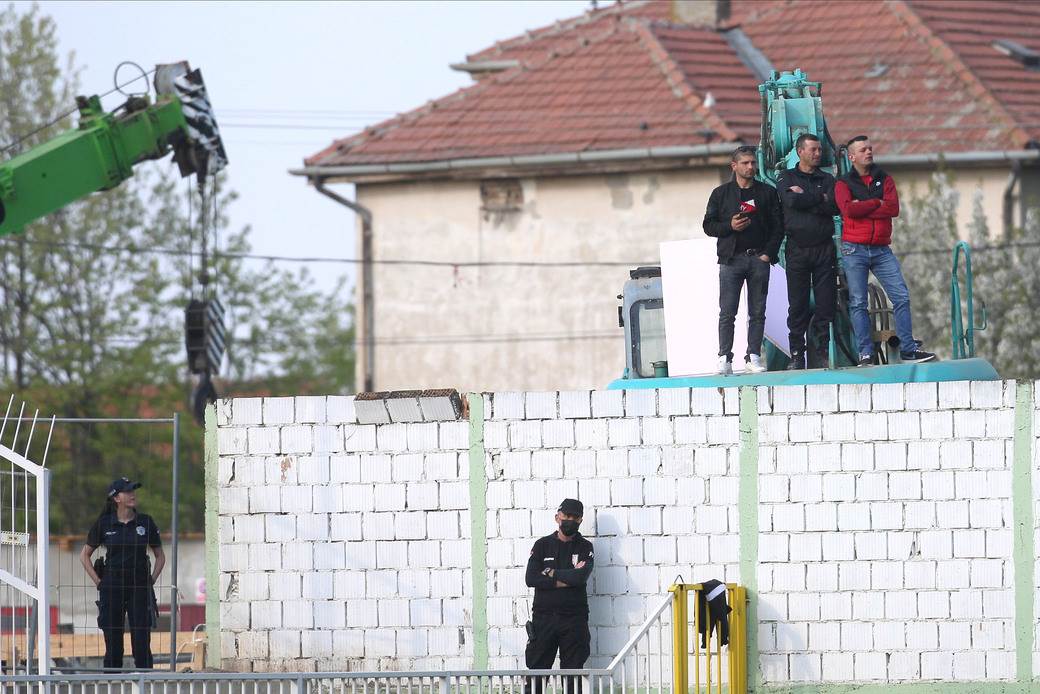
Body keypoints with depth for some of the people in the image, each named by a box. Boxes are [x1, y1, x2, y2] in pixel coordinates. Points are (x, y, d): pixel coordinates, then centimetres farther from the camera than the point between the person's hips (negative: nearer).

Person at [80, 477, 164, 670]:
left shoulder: (145, 523, 5)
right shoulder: (104, 524, 2)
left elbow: (160, 556, 14)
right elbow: (84, 555, 11)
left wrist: (151, 580, 3)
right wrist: (98, 582, 2)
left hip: (140, 589, 0)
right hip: (112, 588, 0)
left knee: (142, 644, -3)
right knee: (113, 646, 2)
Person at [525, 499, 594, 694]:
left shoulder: (585, 548, 7)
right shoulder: (542, 545, 8)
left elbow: (581, 576, -12)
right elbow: (531, 579, -5)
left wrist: (552, 574, -4)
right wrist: (565, 580, -9)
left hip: (574, 618, 0)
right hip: (544, 617, 0)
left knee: (573, 671, -1)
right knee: (536, 669, -2)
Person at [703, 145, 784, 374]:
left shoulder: (767, 192, 12)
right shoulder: (721, 193, 10)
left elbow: (777, 226, 9)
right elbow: (709, 225, 8)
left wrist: (768, 253, -3)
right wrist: (730, 226, -10)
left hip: (759, 259, 1)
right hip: (731, 259, -1)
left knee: (757, 312, 0)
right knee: (727, 312, -6)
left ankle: (753, 357, 3)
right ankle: (724, 358, -5)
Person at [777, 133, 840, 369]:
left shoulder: (827, 179, 14)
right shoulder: (786, 178, 10)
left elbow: (834, 207, -3)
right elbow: (790, 200, -11)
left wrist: (804, 198, -7)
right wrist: (819, 199, -4)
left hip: (824, 249, 2)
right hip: (797, 249, -2)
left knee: (826, 303, -3)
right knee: (797, 305, -2)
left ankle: (824, 350, 1)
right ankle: (797, 355, 1)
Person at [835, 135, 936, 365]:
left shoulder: (884, 180, 11)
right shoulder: (844, 183, 4)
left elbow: (893, 208, -6)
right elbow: (849, 209, -16)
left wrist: (862, 208, -11)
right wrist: (877, 203, -8)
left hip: (882, 250, 3)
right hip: (854, 250, -3)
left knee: (901, 296, -3)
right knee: (858, 303, -2)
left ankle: (908, 348, 3)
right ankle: (865, 353, 1)